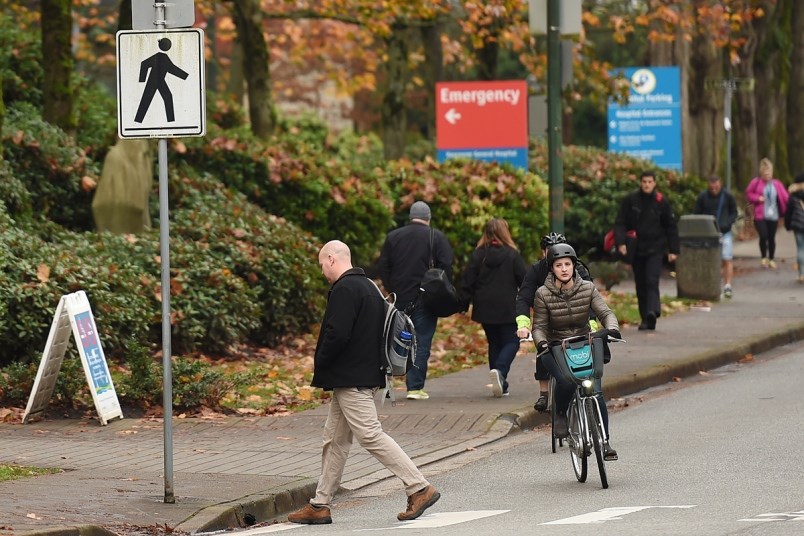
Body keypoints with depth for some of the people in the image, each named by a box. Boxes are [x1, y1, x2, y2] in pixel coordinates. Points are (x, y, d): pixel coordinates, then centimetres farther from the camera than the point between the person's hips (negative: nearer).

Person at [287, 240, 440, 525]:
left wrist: (320, 363, -8)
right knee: (335, 439, 13)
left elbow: (337, 334, -25)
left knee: (370, 435, -10)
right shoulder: (368, 286, 16)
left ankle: (420, 488, -12)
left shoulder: (344, 290, -16)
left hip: (351, 380, -10)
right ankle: (320, 505, 17)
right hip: (367, 372, 10)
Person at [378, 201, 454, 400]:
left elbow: (383, 267, 9)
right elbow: (446, 267, -8)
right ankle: (415, 386, -7)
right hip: (426, 300, -3)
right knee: (422, 342, -2)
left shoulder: (393, 237, 7)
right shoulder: (437, 237, -3)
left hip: (400, 298, 3)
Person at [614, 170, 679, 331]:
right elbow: (620, 223, 2)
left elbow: (671, 227, 7)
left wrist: (673, 250, 4)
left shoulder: (662, 202, 0)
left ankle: (652, 311, -31)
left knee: (652, 281, -18)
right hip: (636, 249, 2)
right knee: (640, 285, 6)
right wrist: (621, 242, -13)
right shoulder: (630, 200, 0)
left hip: (655, 249, -2)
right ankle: (645, 319, 13)